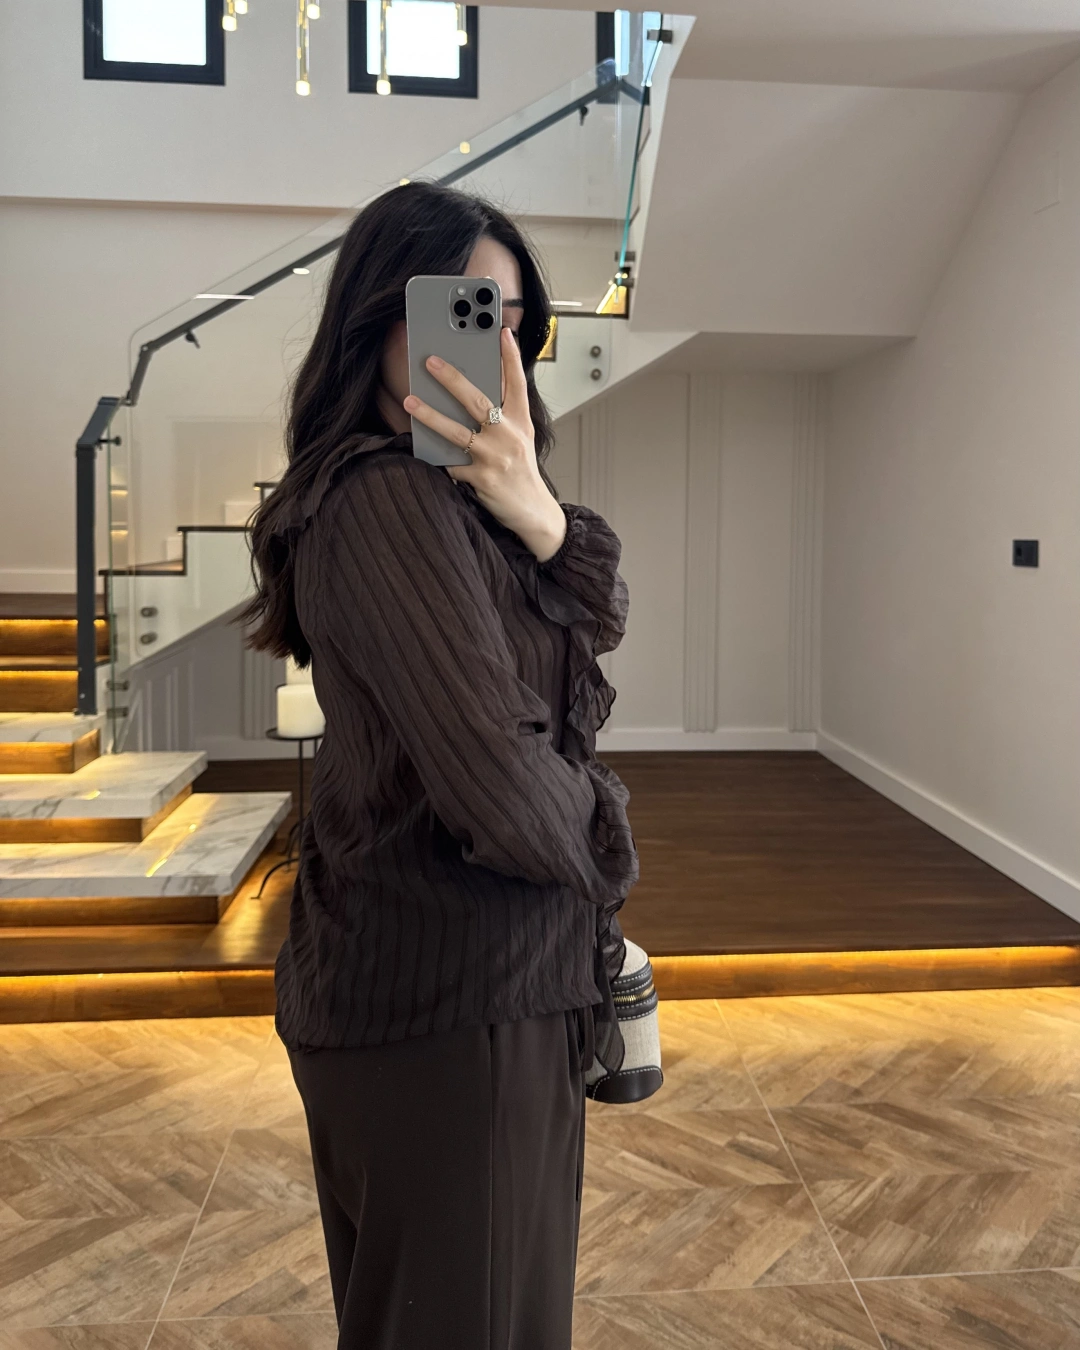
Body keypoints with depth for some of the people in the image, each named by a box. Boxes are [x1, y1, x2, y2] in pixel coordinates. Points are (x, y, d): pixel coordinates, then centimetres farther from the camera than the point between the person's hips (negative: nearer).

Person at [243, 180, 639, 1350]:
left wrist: (541, 519, -17)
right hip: (449, 1002, -10)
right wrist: (601, 838, -7)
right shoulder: (389, 501, -23)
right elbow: (502, 788, -29)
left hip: (493, 983, 10)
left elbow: (595, 625, 3)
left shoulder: (439, 492, 8)